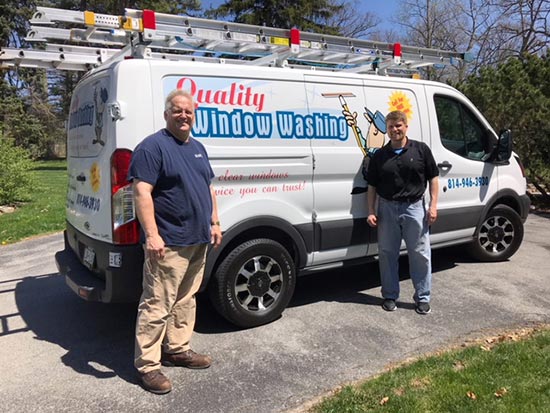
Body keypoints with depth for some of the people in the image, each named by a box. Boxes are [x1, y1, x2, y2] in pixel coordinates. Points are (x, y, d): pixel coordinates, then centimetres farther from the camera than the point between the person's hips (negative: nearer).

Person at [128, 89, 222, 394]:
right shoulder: (152, 146, -10)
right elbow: (141, 192, -18)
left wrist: (214, 223, 15)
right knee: (157, 305, -2)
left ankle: (177, 349, 32)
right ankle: (147, 365, 10)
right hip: (168, 243, -8)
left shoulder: (198, 148, 16)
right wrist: (152, 235, -25)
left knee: (185, 300, 18)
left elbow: (208, 188, 22)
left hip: (198, 241, 9)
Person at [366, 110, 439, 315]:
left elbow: (433, 178, 4)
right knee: (387, 254, 8)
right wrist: (371, 211, 1)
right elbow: (372, 186, 8)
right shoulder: (379, 155, 6)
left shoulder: (421, 150, 1)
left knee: (420, 254, 4)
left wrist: (433, 205, -4)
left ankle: (422, 298, 18)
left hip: (414, 207, -1)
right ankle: (390, 296, 22)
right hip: (387, 208, 2)